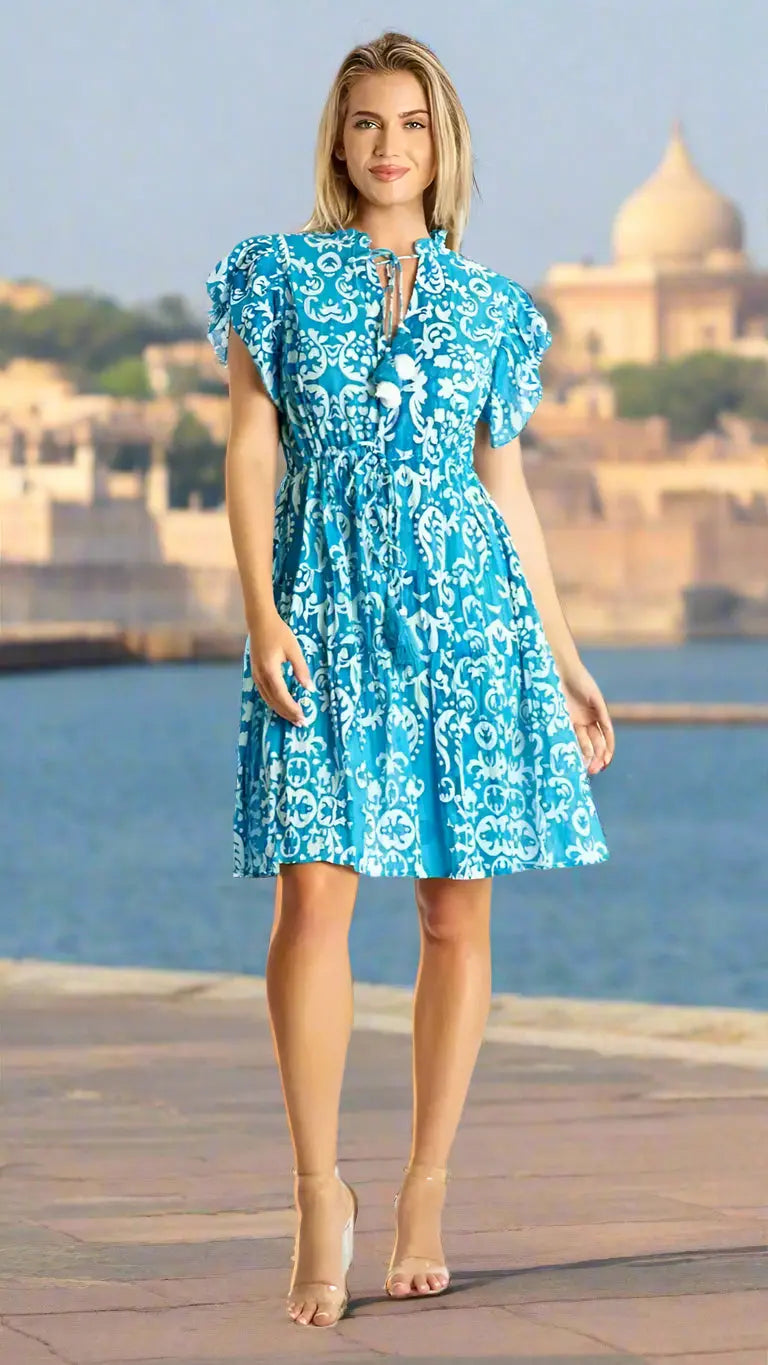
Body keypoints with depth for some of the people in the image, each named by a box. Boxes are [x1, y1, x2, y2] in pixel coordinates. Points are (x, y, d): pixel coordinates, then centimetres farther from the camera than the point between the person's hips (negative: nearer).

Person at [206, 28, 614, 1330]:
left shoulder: (490, 305, 12)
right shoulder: (277, 274, 7)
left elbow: (506, 483, 15)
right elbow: (250, 450, 2)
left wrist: (565, 657, 12)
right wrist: (262, 613, -10)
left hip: (470, 613, 2)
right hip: (327, 610, -2)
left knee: (458, 912, 1)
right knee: (315, 892, -13)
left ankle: (426, 1188, 12)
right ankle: (320, 1192, -5)